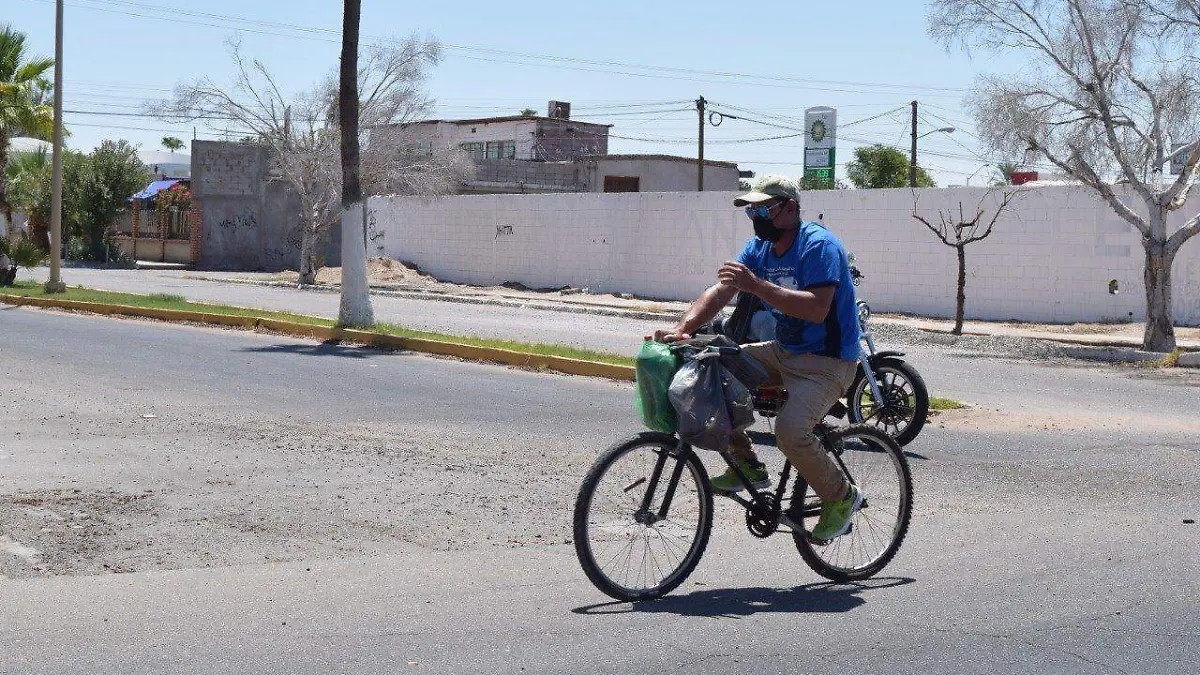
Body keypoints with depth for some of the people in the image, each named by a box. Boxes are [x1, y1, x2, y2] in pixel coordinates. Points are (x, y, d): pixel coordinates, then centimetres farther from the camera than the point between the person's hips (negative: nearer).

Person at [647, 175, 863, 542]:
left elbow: (817, 309, -31)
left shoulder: (818, 245, -18)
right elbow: (719, 291, -5)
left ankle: (841, 497, -1)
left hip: (827, 360, -8)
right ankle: (746, 464, 6)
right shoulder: (759, 248, 6)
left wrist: (757, 285, -35)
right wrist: (681, 328, -22)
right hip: (784, 350, 8)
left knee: (790, 430, -28)